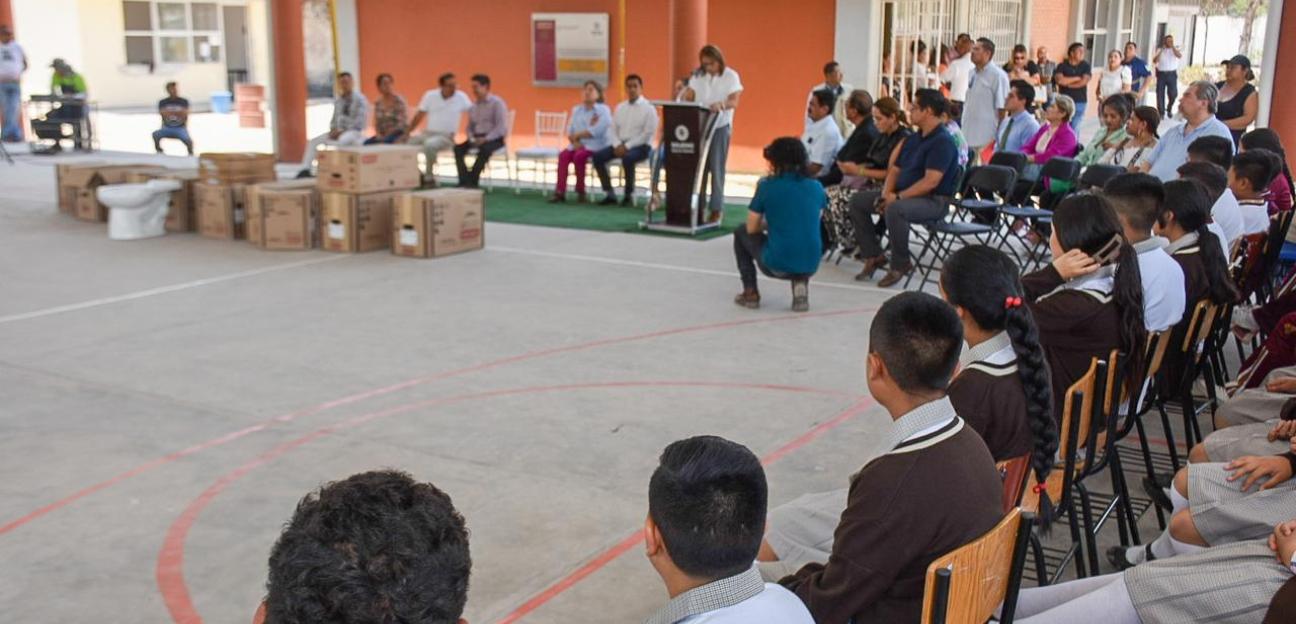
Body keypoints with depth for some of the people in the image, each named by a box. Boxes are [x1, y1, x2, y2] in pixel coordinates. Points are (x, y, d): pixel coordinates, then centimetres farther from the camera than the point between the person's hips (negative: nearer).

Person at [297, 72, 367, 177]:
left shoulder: (360, 99, -6)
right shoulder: (338, 101, 15)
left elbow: (360, 121, -14)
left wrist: (343, 131, -17)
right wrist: (332, 130, -1)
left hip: (354, 131, -7)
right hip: (338, 131, 7)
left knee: (340, 141, -41)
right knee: (313, 141, -7)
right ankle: (305, 169, -16)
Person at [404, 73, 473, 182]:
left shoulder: (461, 97, -4)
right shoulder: (430, 95, 3)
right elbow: (419, 116, 7)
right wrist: (407, 132, -2)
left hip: (446, 137, -4)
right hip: (427, 133, 4)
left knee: (429, 145, -37)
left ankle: (429, 177, -20)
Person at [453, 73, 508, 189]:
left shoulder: (497, 103, -5)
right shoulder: (473, 105, 15)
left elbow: (501, 127, -14)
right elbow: (470, 126, 18)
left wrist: (486, 139, -23)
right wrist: (471, 138, -4)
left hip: (494, 139, -6)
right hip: (477, 138, 6)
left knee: (485, 149, -39)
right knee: (458, 148, -21)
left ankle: (473, 181, -31)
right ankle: (465, 181, -29)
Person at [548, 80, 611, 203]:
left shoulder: (603, 110, -1)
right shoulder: (576, 109, 17)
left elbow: (596, 131, -15)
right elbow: (570, 131, 10)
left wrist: (576, 135, -7)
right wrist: (574, 141, -10)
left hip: (595, 146, -5)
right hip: (578, 145, 5)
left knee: (579, 156, -33)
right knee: (563, 155, -24)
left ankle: (580, 191, -18)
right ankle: (560, 191, -27)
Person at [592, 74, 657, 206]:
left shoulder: (649, 108, -2)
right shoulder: (620, 107, 16)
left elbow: (649, 133, -12)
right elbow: (614, 129, 12)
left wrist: (627, 146, -18)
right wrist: (617, 145, -10)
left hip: (641, 146, -6)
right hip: (621, 144, 6)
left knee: (627, 158, -38)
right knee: (597, 157, -15)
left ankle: (629, 194, -20)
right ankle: (609, 194, -9)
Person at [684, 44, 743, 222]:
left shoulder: (731, 76, -3)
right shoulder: (697, 76, 7)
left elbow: (734, 101, -13)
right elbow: (688, 96, 6)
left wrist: (721, 104, -34)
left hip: (720, 126, -3)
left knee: (716, 167, -4)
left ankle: (716, 208, 0)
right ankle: (697, 204, 10)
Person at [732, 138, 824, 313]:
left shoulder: (767, 187, -4)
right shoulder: (816, 187, 7)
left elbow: (752, 228, 4)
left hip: (777, 265, -3)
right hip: (811, 265, 3)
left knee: (741, 233, 24)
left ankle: (750, 293, 18)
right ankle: (800, 283, 13)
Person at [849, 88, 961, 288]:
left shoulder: (943, 141, -16)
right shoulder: (913, 139, 13)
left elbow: (930, 182, -24)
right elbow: (895, 170, 15)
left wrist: (898, 197, -22)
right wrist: (886, 193, -4)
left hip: (933, 200, -10)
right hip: (905, 195, 10)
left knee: (895, 210, -39)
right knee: (858, 202, 6)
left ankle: (901, 264, -19)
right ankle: (874, 255, 7)